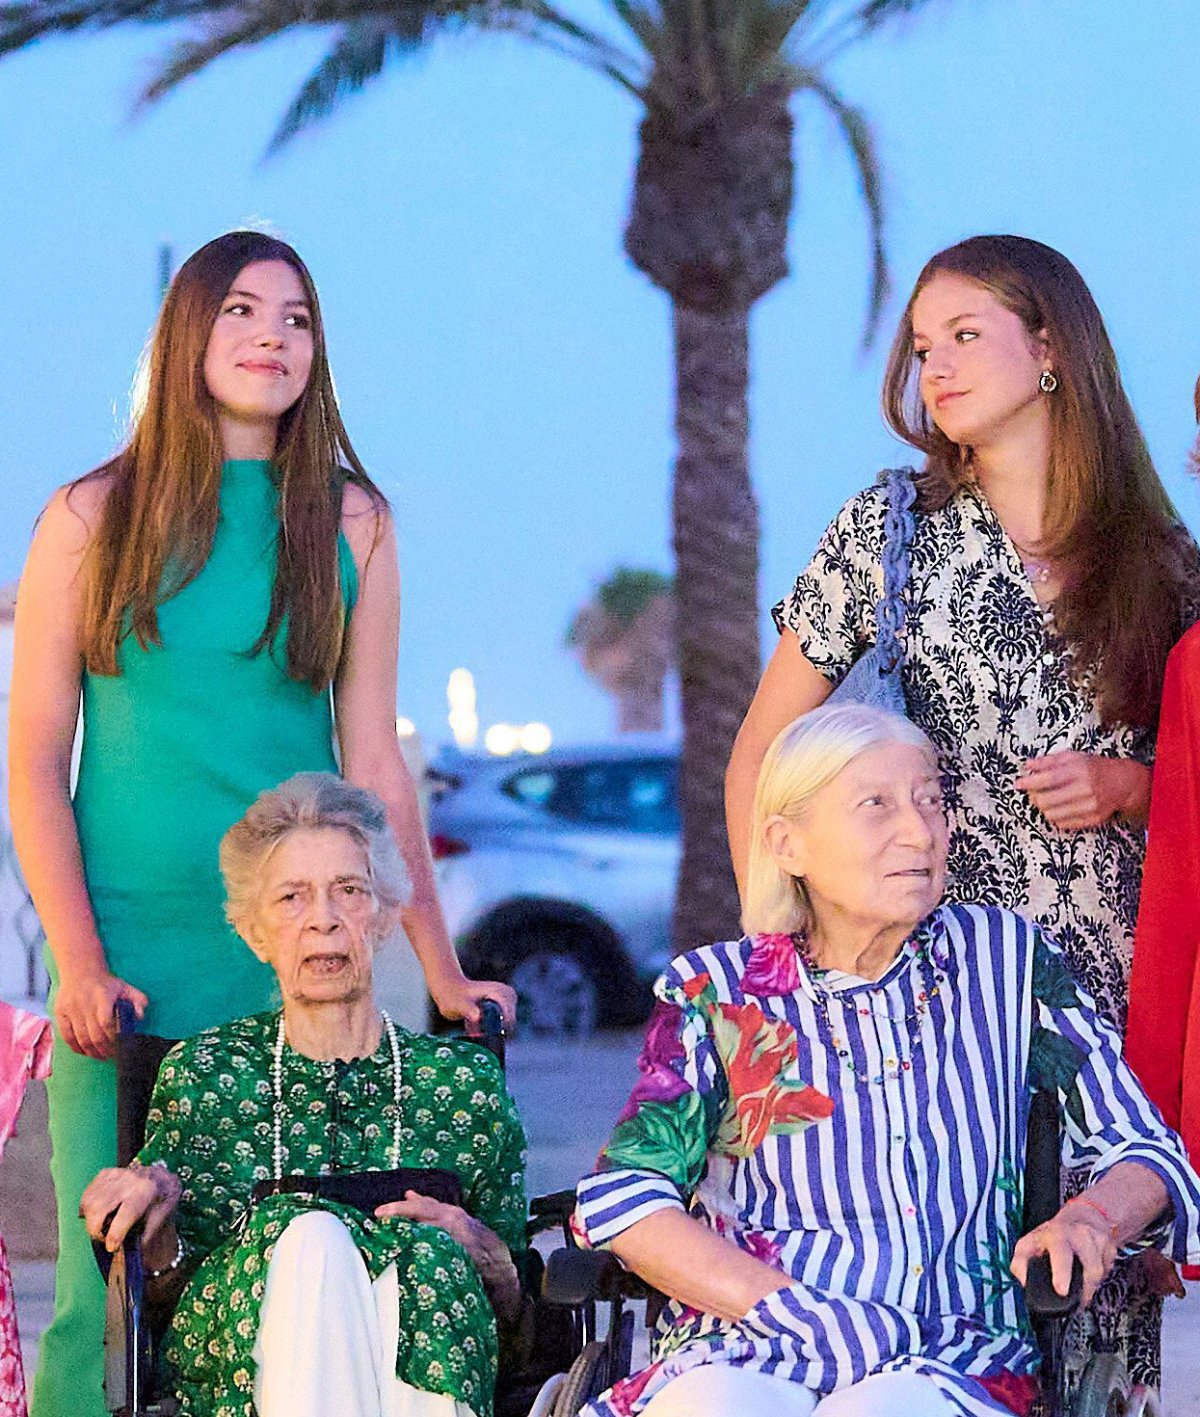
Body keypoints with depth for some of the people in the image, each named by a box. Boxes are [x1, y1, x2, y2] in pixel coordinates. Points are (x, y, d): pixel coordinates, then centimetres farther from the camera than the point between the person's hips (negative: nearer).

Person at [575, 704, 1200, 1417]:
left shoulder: (1009, 958, 9)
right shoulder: (717, 995, 6)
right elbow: (619, 1195, -3)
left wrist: (1091, 1219, -15)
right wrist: (792, 1308, -16)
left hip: (953, 1358, 0)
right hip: (743, 1350, 0)